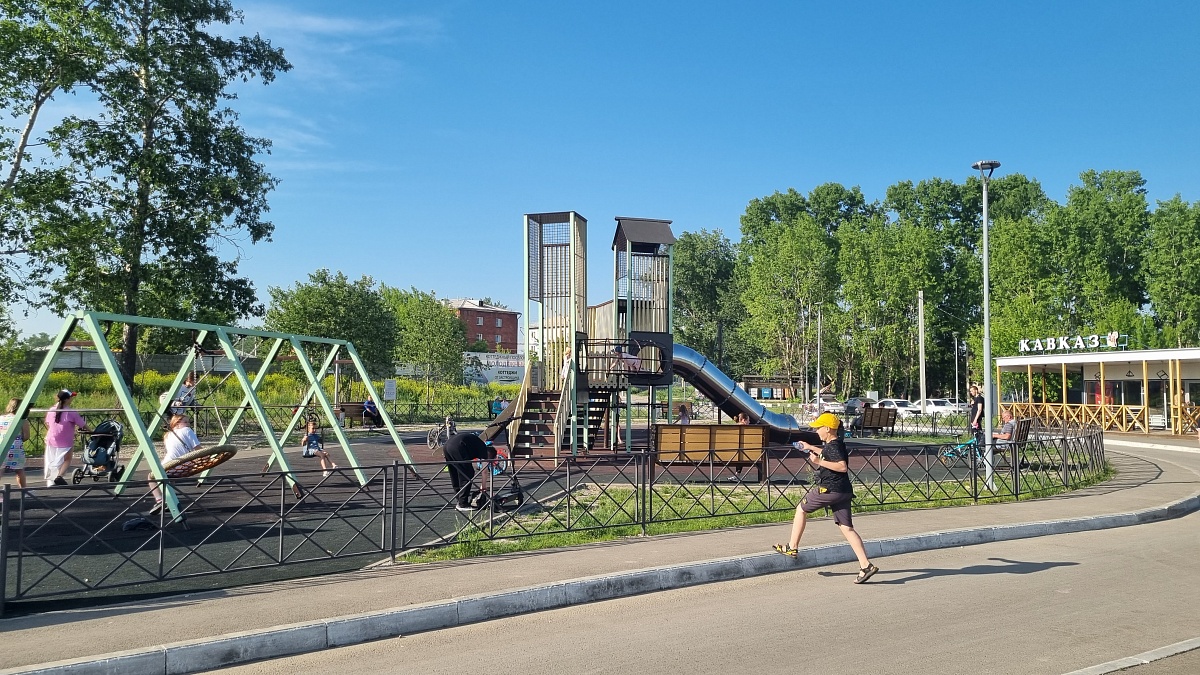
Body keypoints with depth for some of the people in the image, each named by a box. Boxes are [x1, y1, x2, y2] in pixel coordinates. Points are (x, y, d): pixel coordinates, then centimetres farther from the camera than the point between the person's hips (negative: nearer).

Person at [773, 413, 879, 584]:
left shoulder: (834, 446, -13)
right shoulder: (835, 444, 15)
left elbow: (843, 467, -27)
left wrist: (819, 462, -24)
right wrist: (810, 447, 47)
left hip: (829, 489, -9)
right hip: (843, 491, 9)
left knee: (801, 509, 11)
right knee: (847, 528, 4)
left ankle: (791, 547, 17)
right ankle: (866, 565, -6)